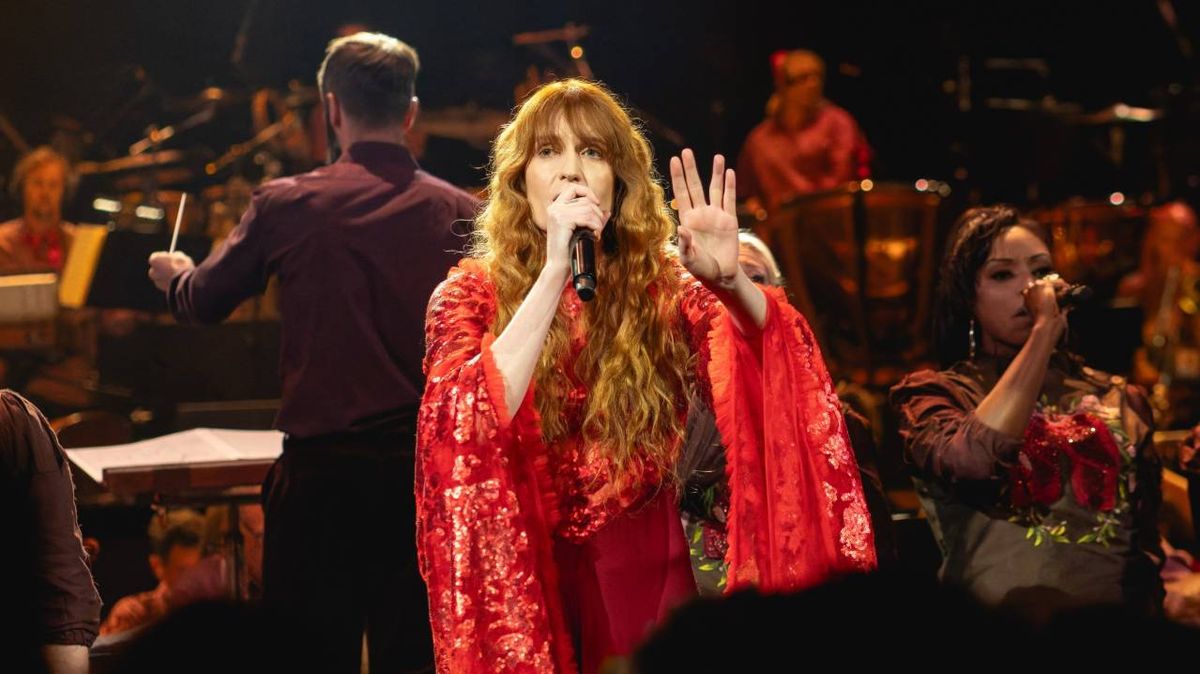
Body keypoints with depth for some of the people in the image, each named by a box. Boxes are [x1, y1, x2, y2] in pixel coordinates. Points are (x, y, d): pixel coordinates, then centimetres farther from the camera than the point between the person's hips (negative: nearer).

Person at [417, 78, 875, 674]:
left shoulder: (664, 288, 2)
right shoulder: (469, 297, -4)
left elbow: (781, 371, -13)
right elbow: (470, 425, -22)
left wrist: (729, 282, -32)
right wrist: (555, 271, -27)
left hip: (648, 579, 2)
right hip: (526, 582, -2)